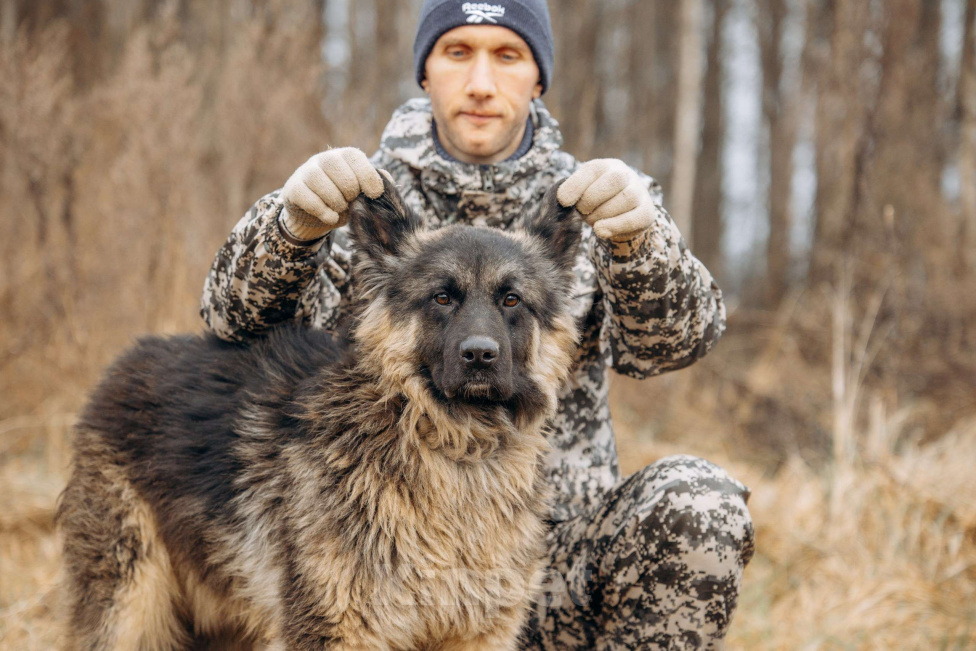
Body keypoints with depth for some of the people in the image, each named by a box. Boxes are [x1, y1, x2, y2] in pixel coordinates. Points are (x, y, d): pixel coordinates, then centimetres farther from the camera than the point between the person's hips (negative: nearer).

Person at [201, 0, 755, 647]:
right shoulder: (363, 198, 5)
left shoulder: (584, 204, 7)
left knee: (697, 504, -25)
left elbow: (669, 339, -11)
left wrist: (639, 240, -34)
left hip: (563, 554, 1)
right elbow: (240, 319, -8)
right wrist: (293, 222, -30)